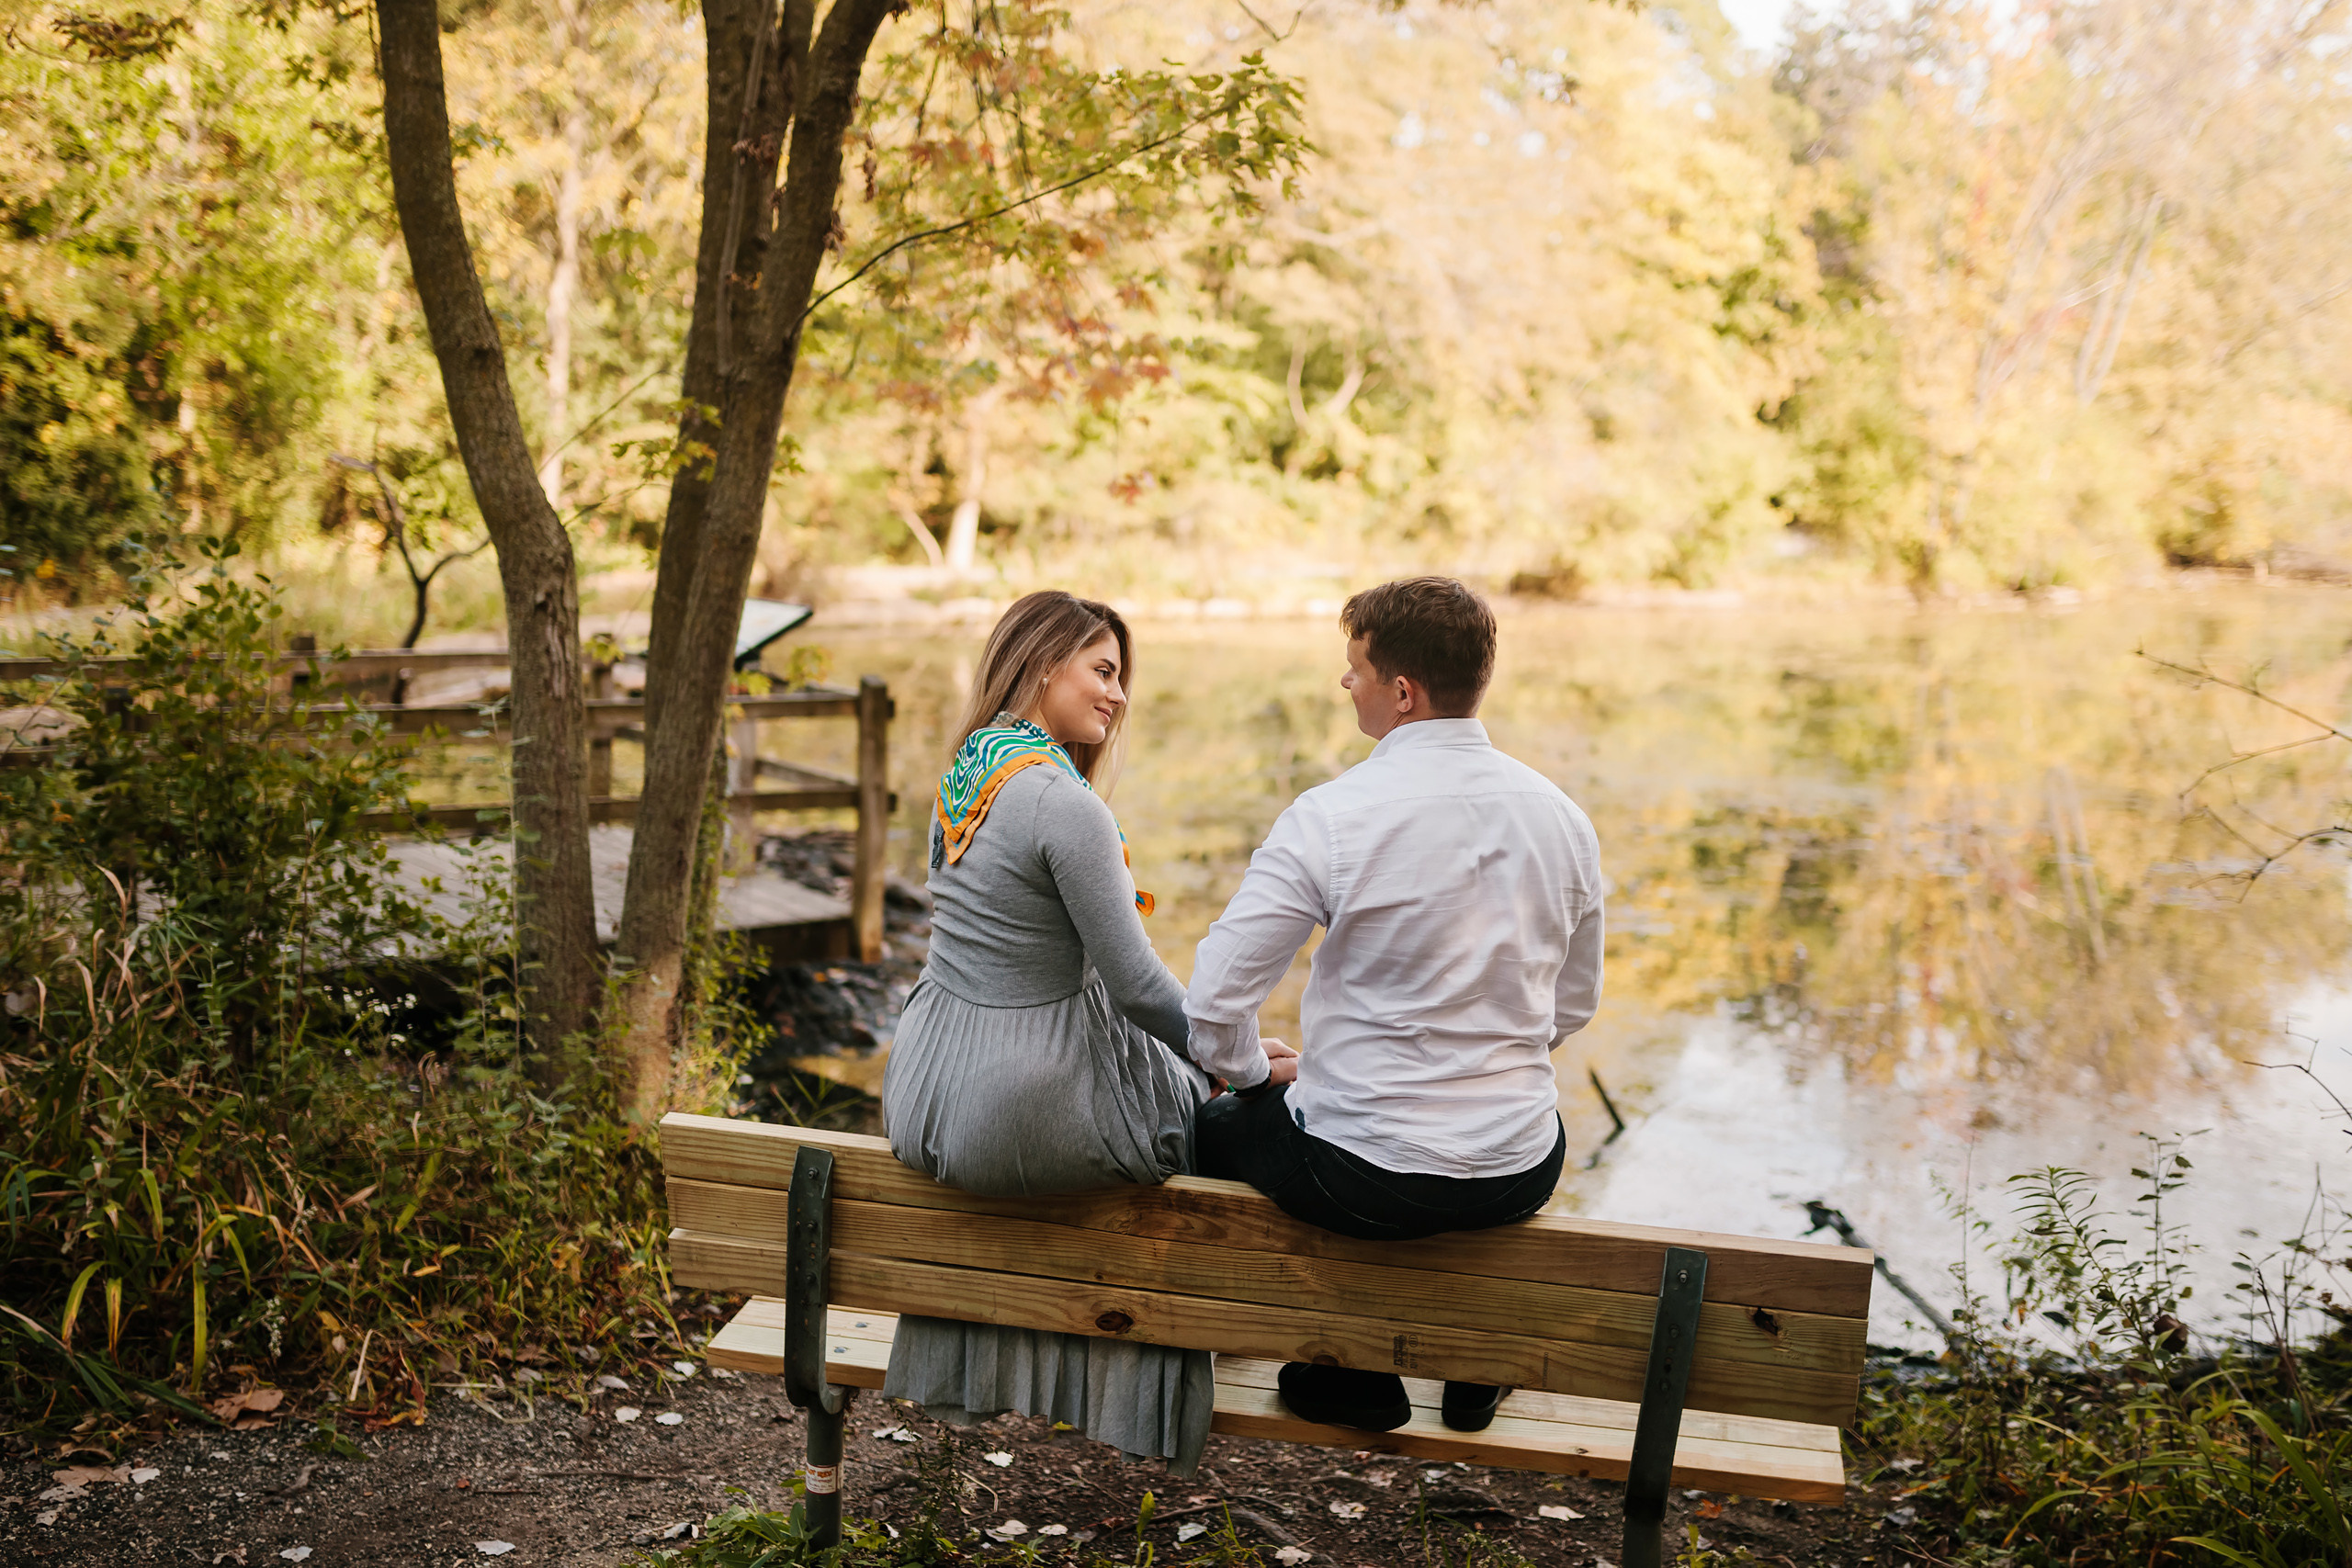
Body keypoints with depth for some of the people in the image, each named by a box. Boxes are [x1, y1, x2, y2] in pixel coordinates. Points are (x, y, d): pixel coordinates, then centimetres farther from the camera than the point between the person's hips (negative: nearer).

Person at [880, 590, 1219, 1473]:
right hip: (1020, 1116, -8)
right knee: (1211, 1103, 19)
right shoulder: (1063, 804, -22)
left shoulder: (963, 775, 5)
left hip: (924, 1101, 8)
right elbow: (1136, 982, -18)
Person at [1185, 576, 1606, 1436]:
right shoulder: (1562, 816, -1)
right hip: (1522, 1178, 5)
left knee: (1213, 1127, 26)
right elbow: (1574, 1004, 12)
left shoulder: (1331, 816, -17)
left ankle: (1351, 1375, 26)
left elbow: (1213, 999, -14)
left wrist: (1252, 1069, 7)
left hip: (1367, 1180, -5)